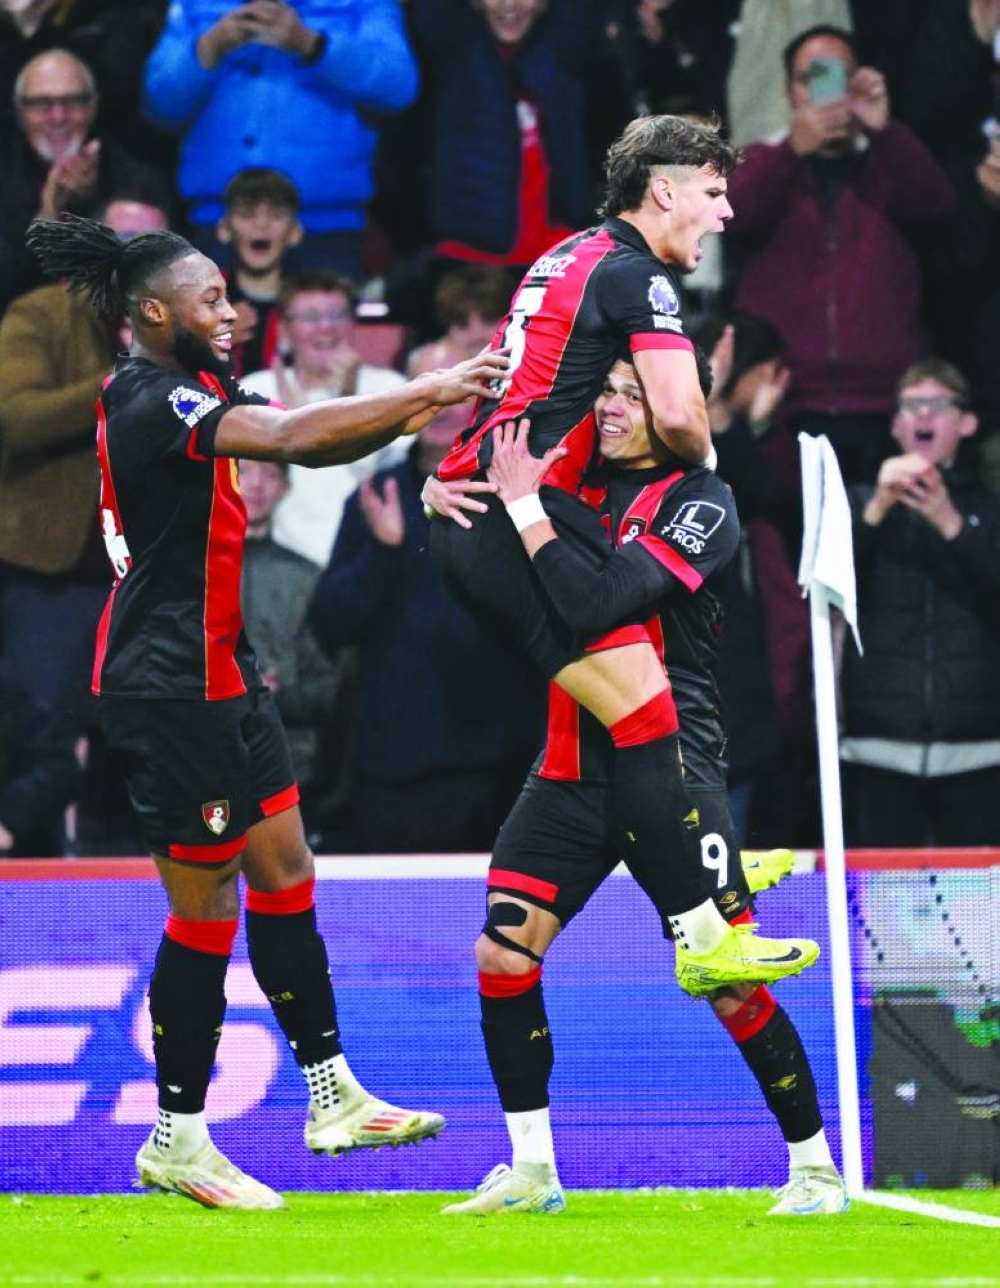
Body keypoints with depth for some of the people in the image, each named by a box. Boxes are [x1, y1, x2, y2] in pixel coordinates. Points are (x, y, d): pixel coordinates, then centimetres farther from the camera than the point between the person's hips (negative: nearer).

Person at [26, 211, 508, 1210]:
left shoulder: (190, 390, 11)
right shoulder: (146, 402, -19)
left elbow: (304, 442, 9)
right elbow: (289, 438, -31)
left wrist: (417, 409, -8)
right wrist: (427, 391, -28)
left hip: (221, 676, 10)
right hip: (168, 688, -10)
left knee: (284, 874, 14)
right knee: (206, 907, -4)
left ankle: (333, 1096, 22)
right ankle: (176, 1141, 5)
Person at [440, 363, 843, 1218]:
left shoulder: (701, 504, -9)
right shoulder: (579, 483, 8)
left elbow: (600, 601, -23)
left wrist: (524, 504, -17)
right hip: (571, 768, 6)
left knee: (730, 983, -7)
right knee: (502, 954, -4)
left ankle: (816, 1168, 8)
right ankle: (532, 1172, 8)